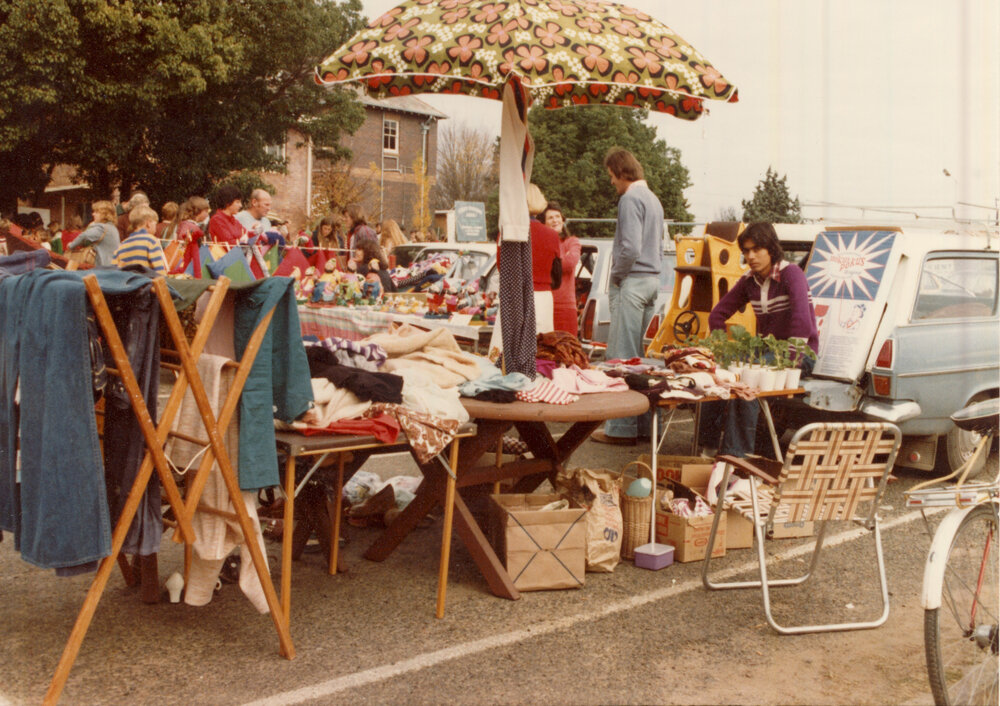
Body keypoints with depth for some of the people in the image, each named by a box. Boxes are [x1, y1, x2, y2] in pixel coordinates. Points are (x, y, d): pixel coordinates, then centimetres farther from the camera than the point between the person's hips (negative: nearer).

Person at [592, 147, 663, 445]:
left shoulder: (630, 199, -11)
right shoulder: (653, 199, 18)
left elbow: (630, 248, -20)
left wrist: (616, 275, -7)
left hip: (631, 283, -9)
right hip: (651, 281, 9)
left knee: (621, 356, -6)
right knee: (643, 355, 11)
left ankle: (621, 428, -5)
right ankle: (644, 423, 15)